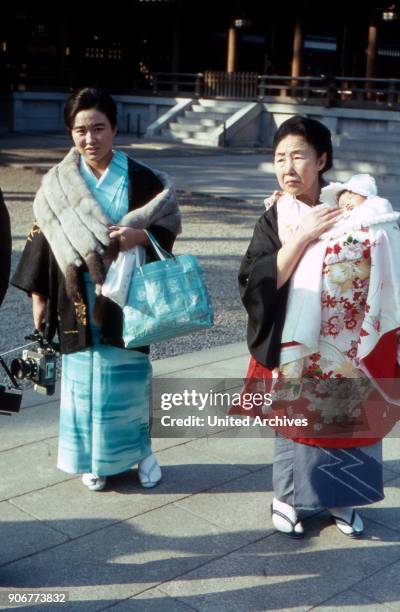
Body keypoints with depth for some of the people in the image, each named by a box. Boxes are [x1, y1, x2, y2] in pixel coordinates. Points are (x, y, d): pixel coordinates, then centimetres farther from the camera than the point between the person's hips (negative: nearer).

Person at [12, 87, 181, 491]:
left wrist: (139, 236, -22)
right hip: (79, 299, 1)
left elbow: (168, 227, 0)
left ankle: (139, 449, 26)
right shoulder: (56, 185, 1)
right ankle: (93, 457, 24)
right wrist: (38, 297, 3)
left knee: (128, 374, 6)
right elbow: (41, 240, 4)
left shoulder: (141, 180, -3)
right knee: (84, 374, 8)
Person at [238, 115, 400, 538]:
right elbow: (255, 284, -16)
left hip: (348, 348, 1)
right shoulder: (274, 220, -4)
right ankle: (287, 498, 30)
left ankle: (339, 497, 32)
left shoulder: (354, 213, -2)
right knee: (295, 421, 9)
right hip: (295, 348, -1)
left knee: (349, 418, 11)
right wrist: (301, 237, -21)